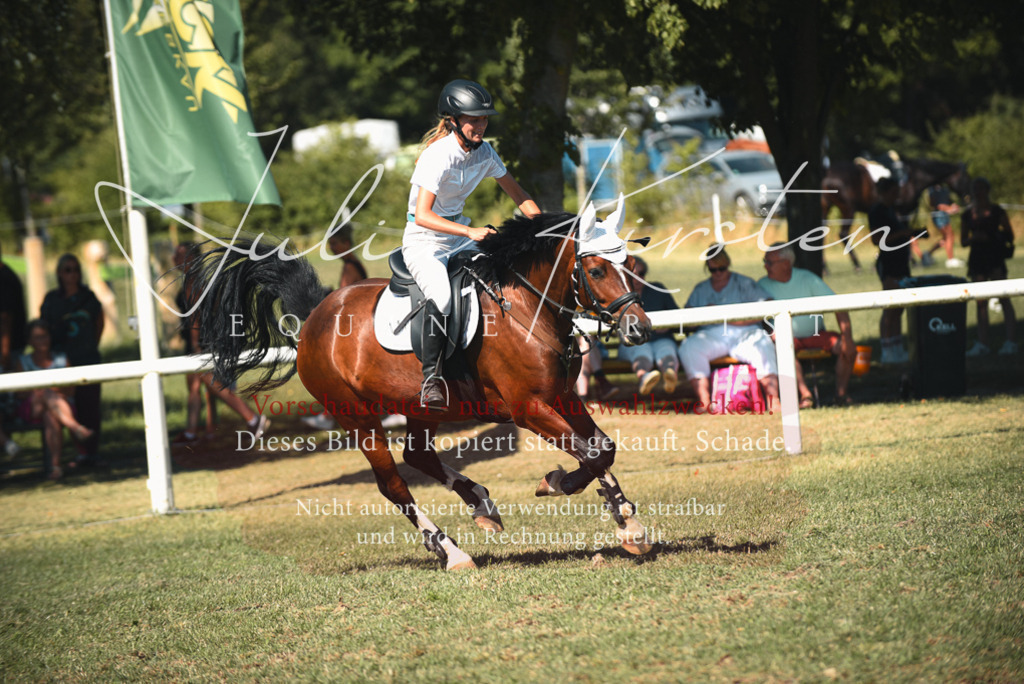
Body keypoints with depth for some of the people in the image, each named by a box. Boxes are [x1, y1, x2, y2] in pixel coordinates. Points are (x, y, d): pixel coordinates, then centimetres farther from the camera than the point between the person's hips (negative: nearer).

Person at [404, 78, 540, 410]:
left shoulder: (484, 152, 0)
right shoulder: (439, 156, -23)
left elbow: (517, 194, 12)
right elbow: (423, 216, -31)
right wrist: (470, 231, -41)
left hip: (459, 234, 7)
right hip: (423, 240, -7)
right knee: (441, 297, -33)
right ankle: (431, 381, -24)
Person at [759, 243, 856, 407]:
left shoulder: (808, 279, -6)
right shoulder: (763, 285, -3)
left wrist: (847, 337, -20)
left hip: (816, 335, 1)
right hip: (788, 337, -1)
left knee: (847, 348, -24)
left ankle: (841, 392, -9)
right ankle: (805, 393, -35)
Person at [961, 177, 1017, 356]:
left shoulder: (998, 212, 1)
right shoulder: (967, 215, 11)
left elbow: (1010, 236, 3)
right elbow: (963, 241, 14)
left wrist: (989, 237, -13)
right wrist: (973, 239, -8)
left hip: (995, 259, -4)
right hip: (977, 258, 4)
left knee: (1003, 298, -10)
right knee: (981, 302, 4)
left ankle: (1011, 341, -12)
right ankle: (982, 343, 7)